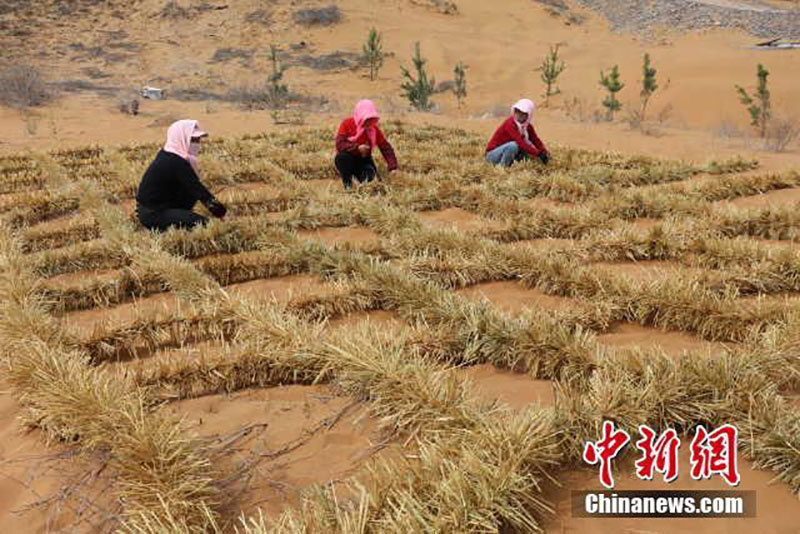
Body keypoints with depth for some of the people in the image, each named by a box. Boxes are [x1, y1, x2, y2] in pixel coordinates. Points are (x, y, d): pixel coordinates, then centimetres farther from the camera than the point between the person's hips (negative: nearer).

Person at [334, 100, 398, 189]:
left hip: (363, 160, 2)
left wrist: (393, 168, -18)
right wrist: (357, 148, -35)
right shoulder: (347, 124, -12)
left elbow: (386, 147, -7)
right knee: (342, 156, -36)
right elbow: (339, 144, -23)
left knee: (371, 178, -27)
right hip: (347, 161, -1)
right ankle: (347, 185, -17)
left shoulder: (374, 129, -5)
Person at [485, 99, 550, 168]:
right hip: (493, 155, -7)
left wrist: (545, 153, -16)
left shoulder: (528, 126, 1)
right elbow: (520, 142, -32)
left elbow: (536, 140, 1)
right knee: (513, 145, -32)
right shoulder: (510, 123, -23)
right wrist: (538, 154, -35)